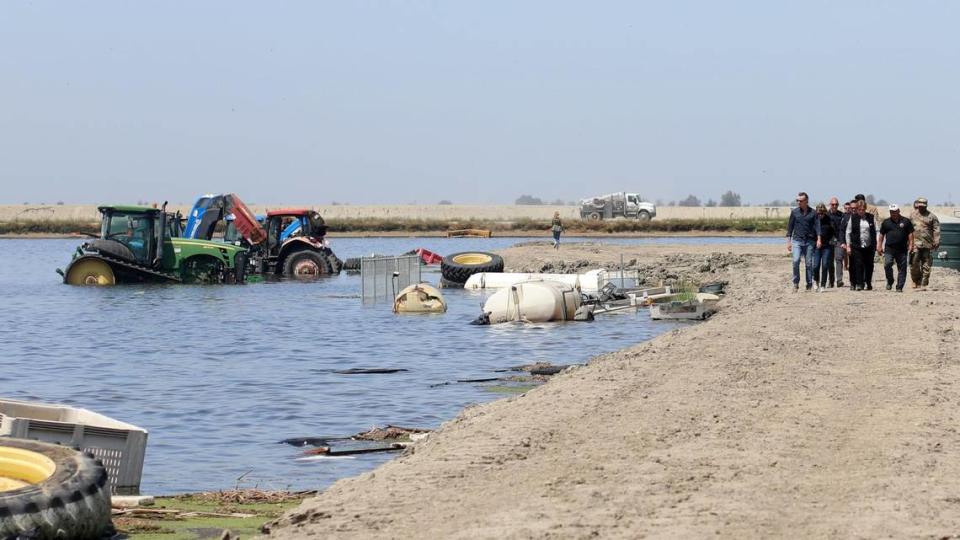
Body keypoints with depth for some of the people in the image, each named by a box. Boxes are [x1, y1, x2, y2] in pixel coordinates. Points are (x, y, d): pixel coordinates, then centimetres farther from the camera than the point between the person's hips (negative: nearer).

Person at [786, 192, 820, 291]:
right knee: (796, 261, -15)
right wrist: (788, 241, 6)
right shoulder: (794, 212, 7)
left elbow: (817, 226, 0)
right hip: (797, 240, 0)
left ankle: (809, 284, 9)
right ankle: (796, 283, -6)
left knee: (809, 263, 2)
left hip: (809, 241, 0)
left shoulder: (813, 213, 4)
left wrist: (818, 239, -14)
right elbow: (790, 227, 10)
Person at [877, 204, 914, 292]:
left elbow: (910, 234, 7)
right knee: (887, 265, -15)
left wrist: (911, 245, -2)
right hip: (889, 249, 0)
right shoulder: (886, 222, 11)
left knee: (902, 268, 0)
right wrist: (879, 246, 9)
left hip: (902, 249, 0)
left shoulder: (905, 221, 7)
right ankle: (890, 282, 7)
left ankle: (899, 287, 6)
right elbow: (881, 235, 15)